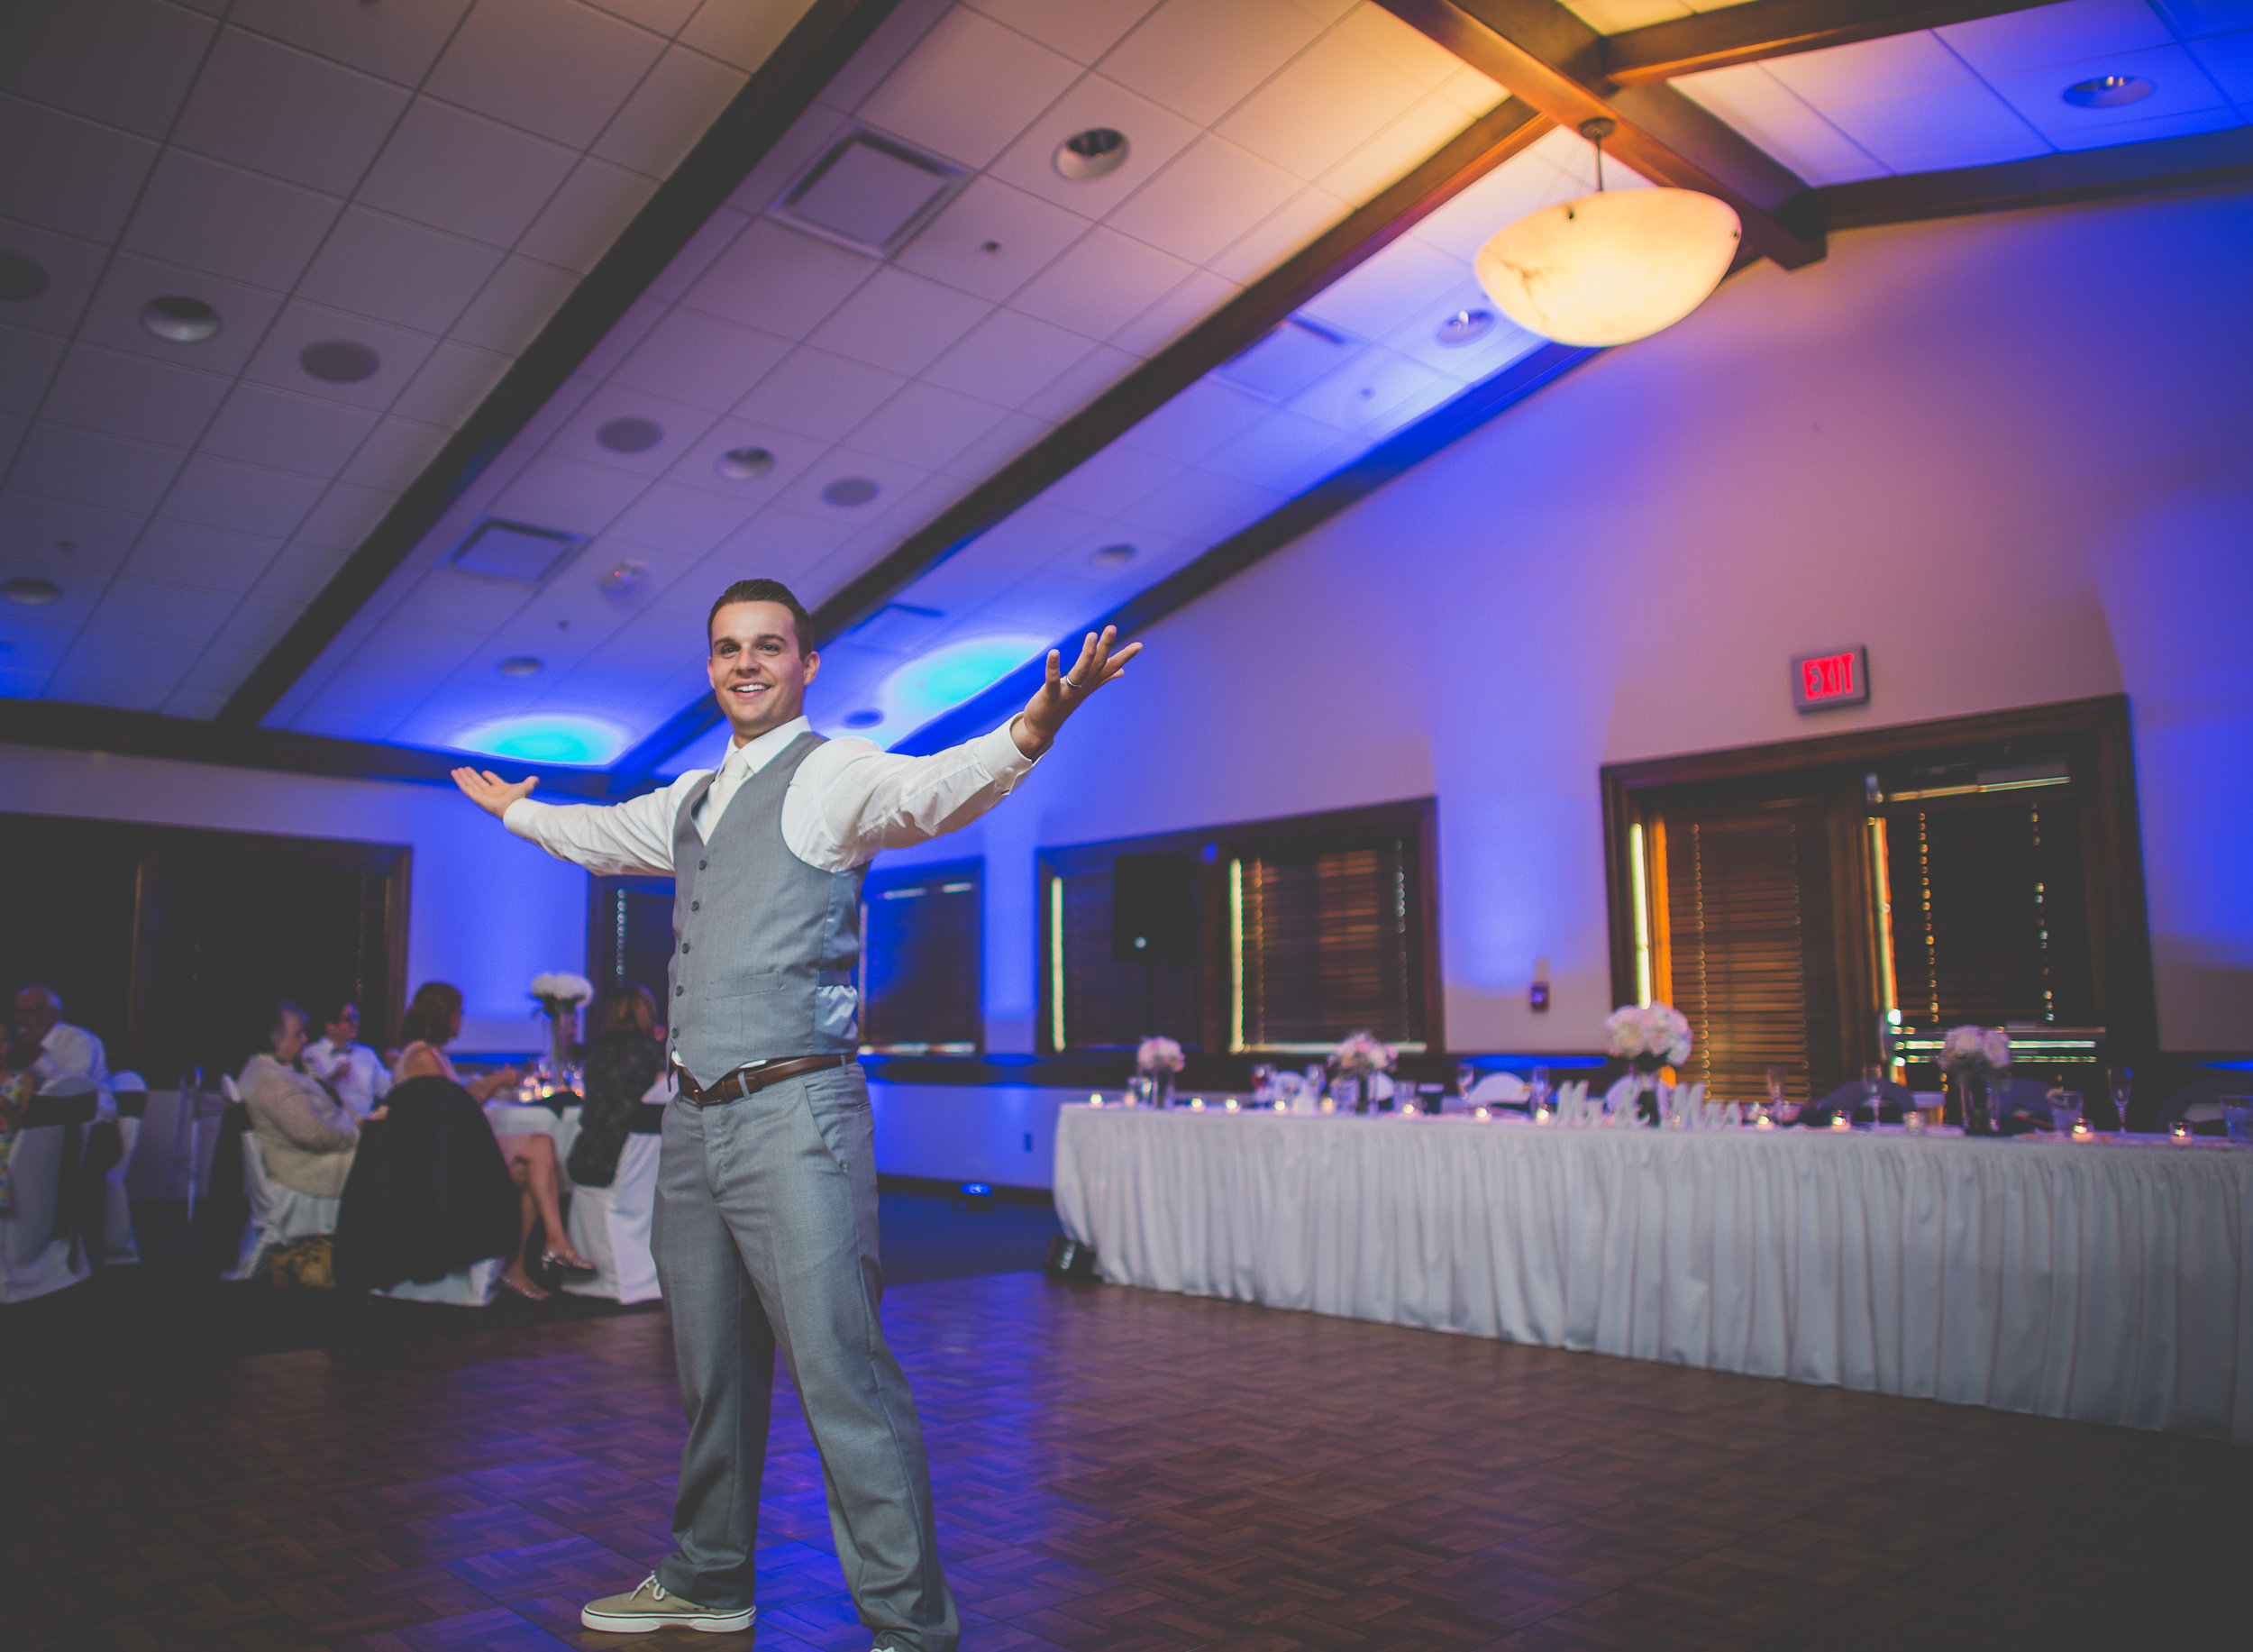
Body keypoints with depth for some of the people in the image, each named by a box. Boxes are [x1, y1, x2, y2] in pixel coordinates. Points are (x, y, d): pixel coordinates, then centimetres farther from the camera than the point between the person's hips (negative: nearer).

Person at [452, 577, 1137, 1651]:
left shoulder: (830, 774, -5)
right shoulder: (692, 800, 19)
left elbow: (932, 790, -26)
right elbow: (598, 835, 39)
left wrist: (1030, 730, -46)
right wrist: (510, 809, 56)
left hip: (792, 1114, -8)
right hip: (695, 1119, 8)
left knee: (839, 1374, -10)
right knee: (712, 1372, 20)